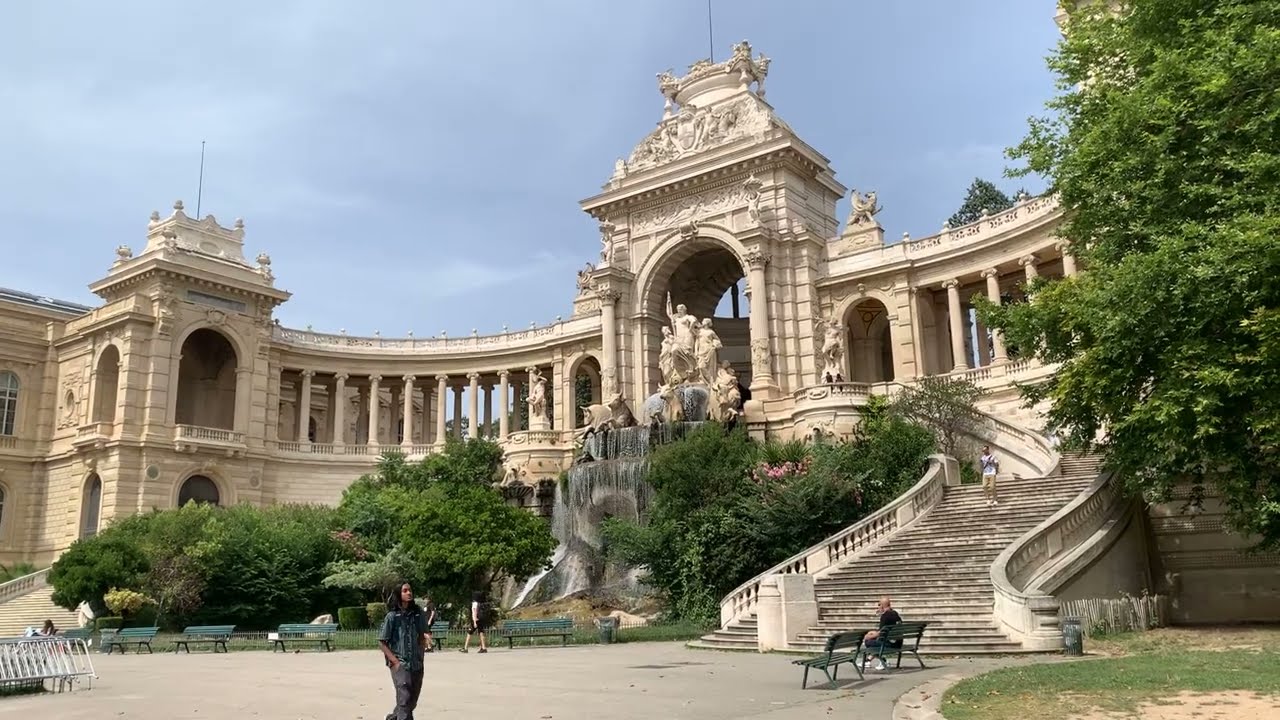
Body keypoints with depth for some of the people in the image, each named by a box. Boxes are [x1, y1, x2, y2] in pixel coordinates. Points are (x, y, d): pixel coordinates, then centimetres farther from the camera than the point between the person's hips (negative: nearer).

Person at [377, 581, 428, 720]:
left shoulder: (418, 614, 2)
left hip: (417, 665, 5)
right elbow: (381, 642, -5)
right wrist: (395, 661, -12)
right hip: (400, 665, -5)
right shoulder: (392, 616, -8)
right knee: (405, 700, -11)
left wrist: (421, 654, 2)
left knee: (412, 702, 16)